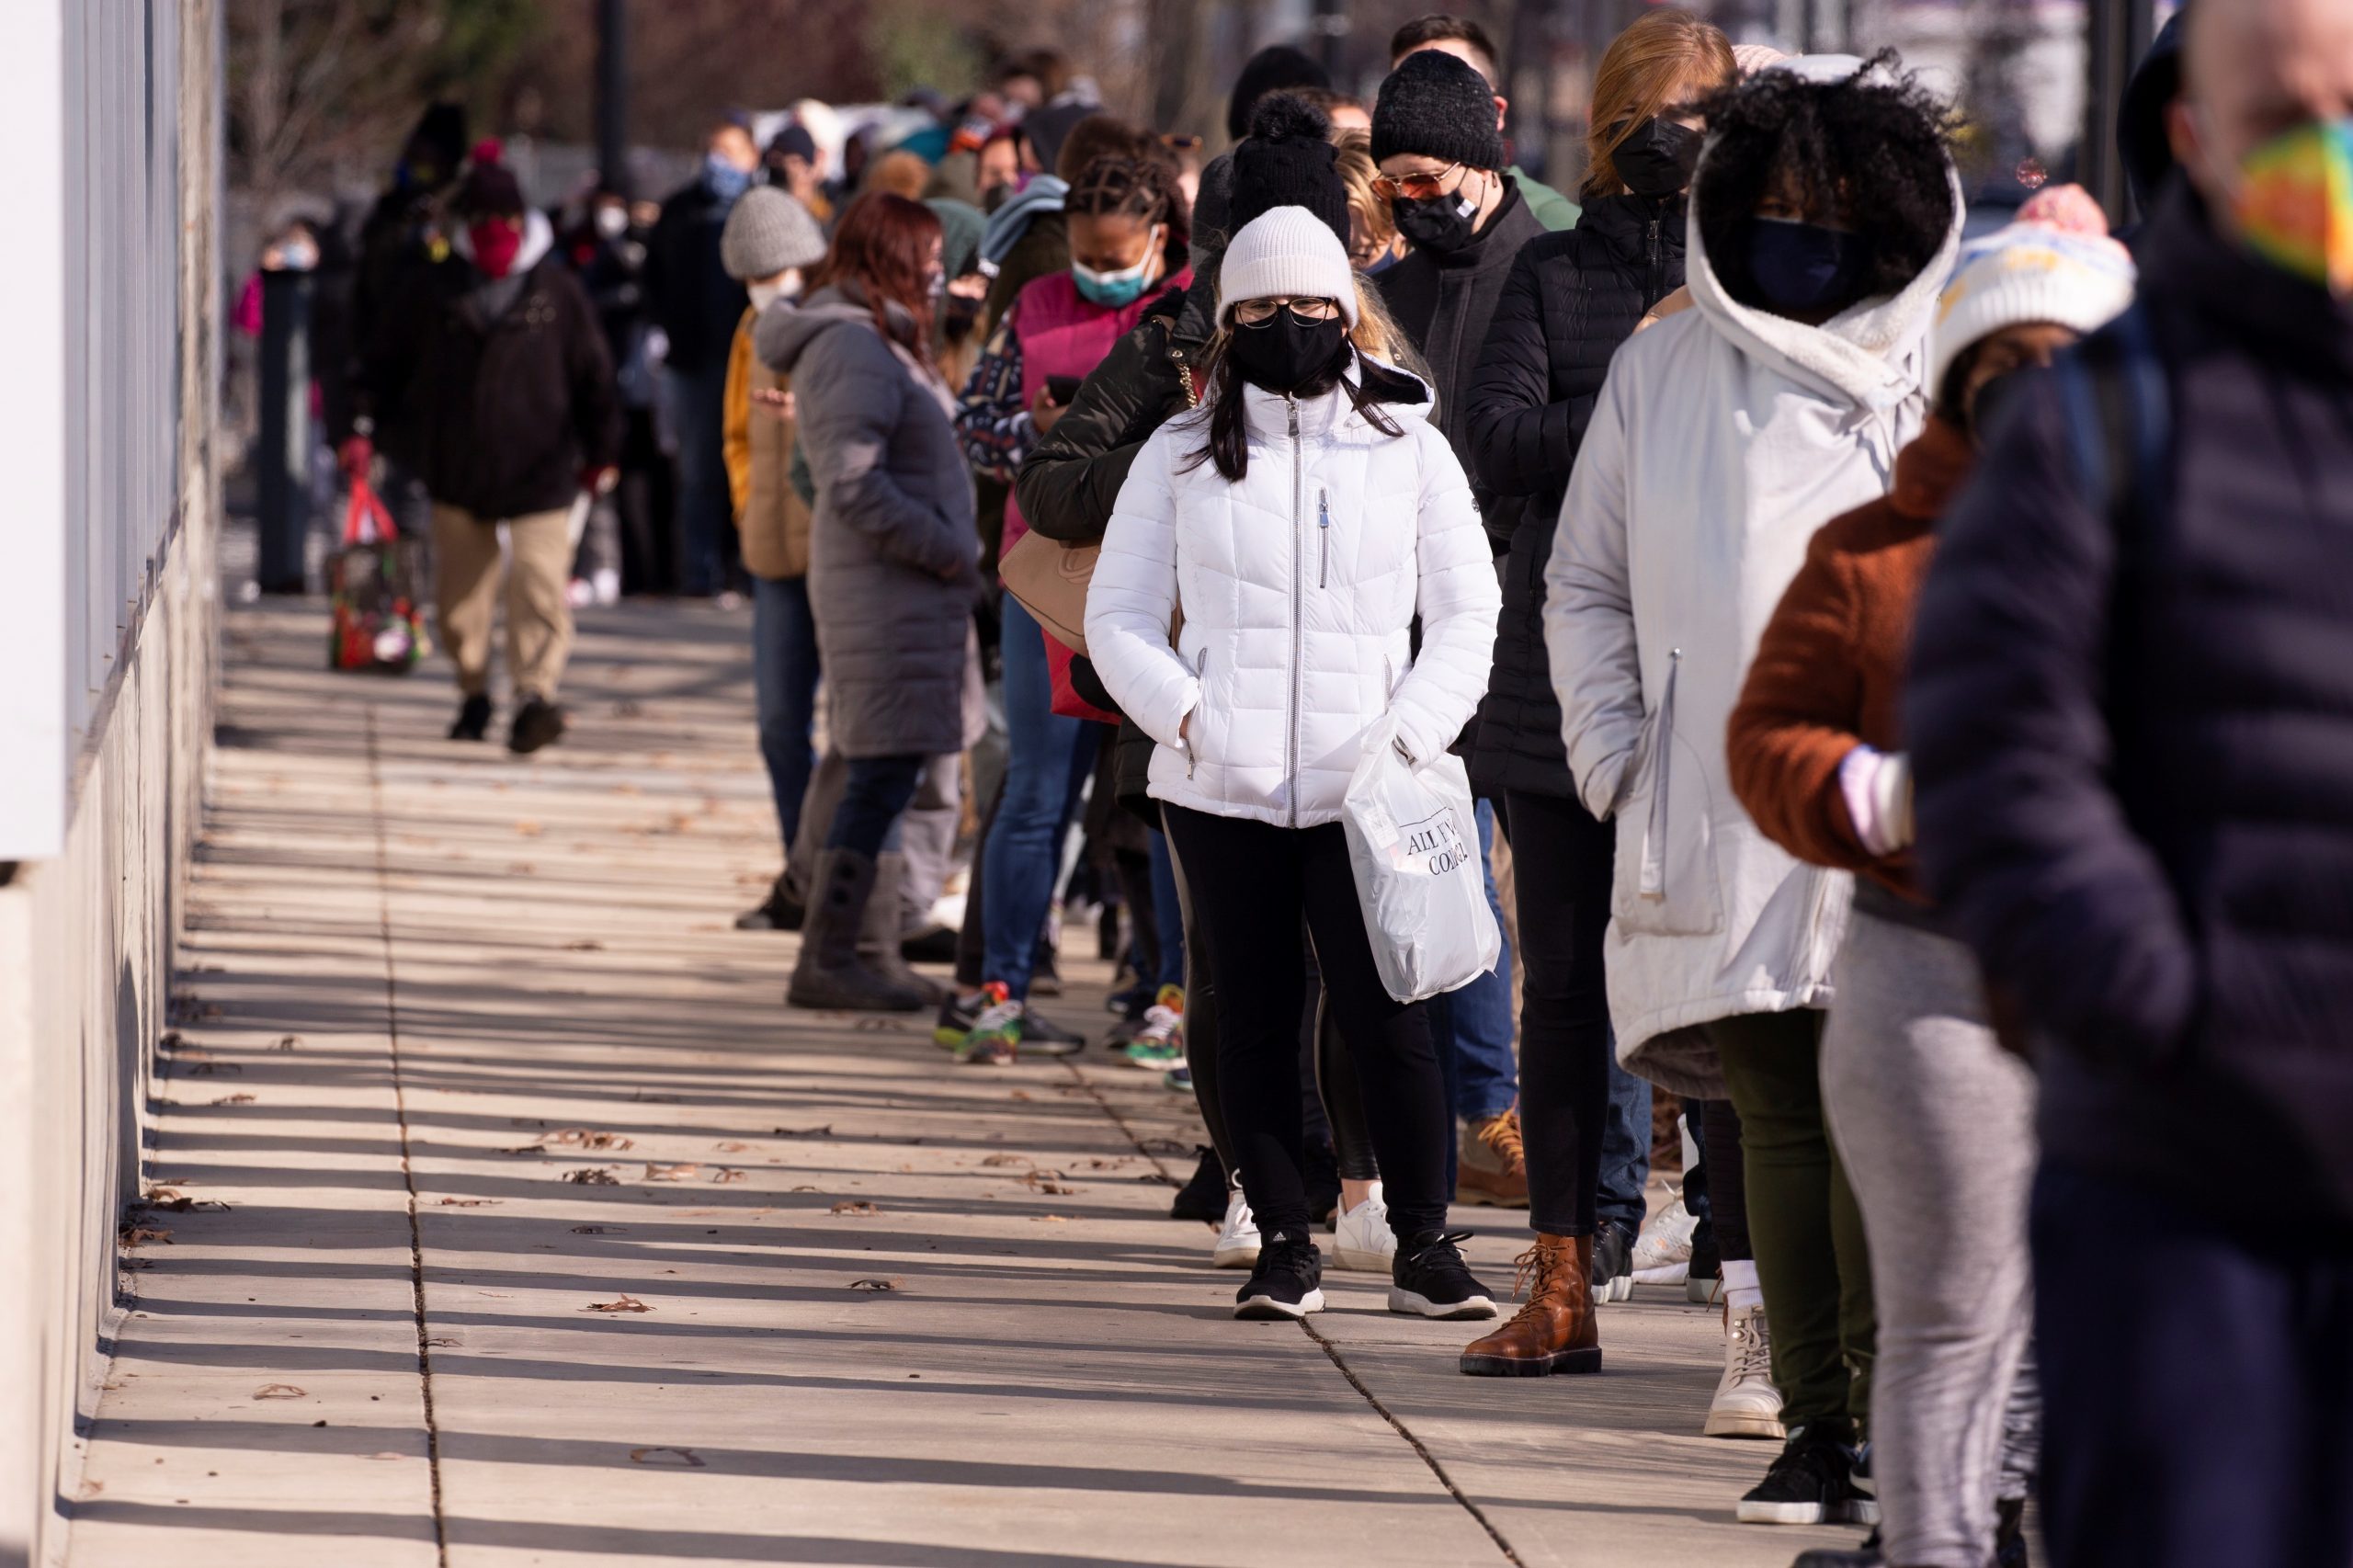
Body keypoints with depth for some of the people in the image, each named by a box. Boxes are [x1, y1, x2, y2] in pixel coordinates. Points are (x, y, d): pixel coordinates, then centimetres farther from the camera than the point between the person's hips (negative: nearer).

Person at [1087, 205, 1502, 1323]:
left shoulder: (1408, 445, 7)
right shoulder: (1182, 456, 8)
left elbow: (1467, 613, 9)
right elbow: (1118, 615, 10)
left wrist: (1414, 731, -7)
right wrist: (1183, 714, -8)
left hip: (1363, 791, -1)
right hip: (1222, 790, 1)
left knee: (1386, 1018, -8)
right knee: (1256, 1020, 4)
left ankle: (1425, 1246, 1)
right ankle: (1284, 1247, 12)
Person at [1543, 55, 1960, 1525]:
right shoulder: (1662, 371, 13)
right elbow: (1586, 581, 19)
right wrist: (1618, 756, 8)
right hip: (1722, 825, 2)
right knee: (1779, 1116, 3)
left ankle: (1894, 1419, -5)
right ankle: (1818, 1423, 7)